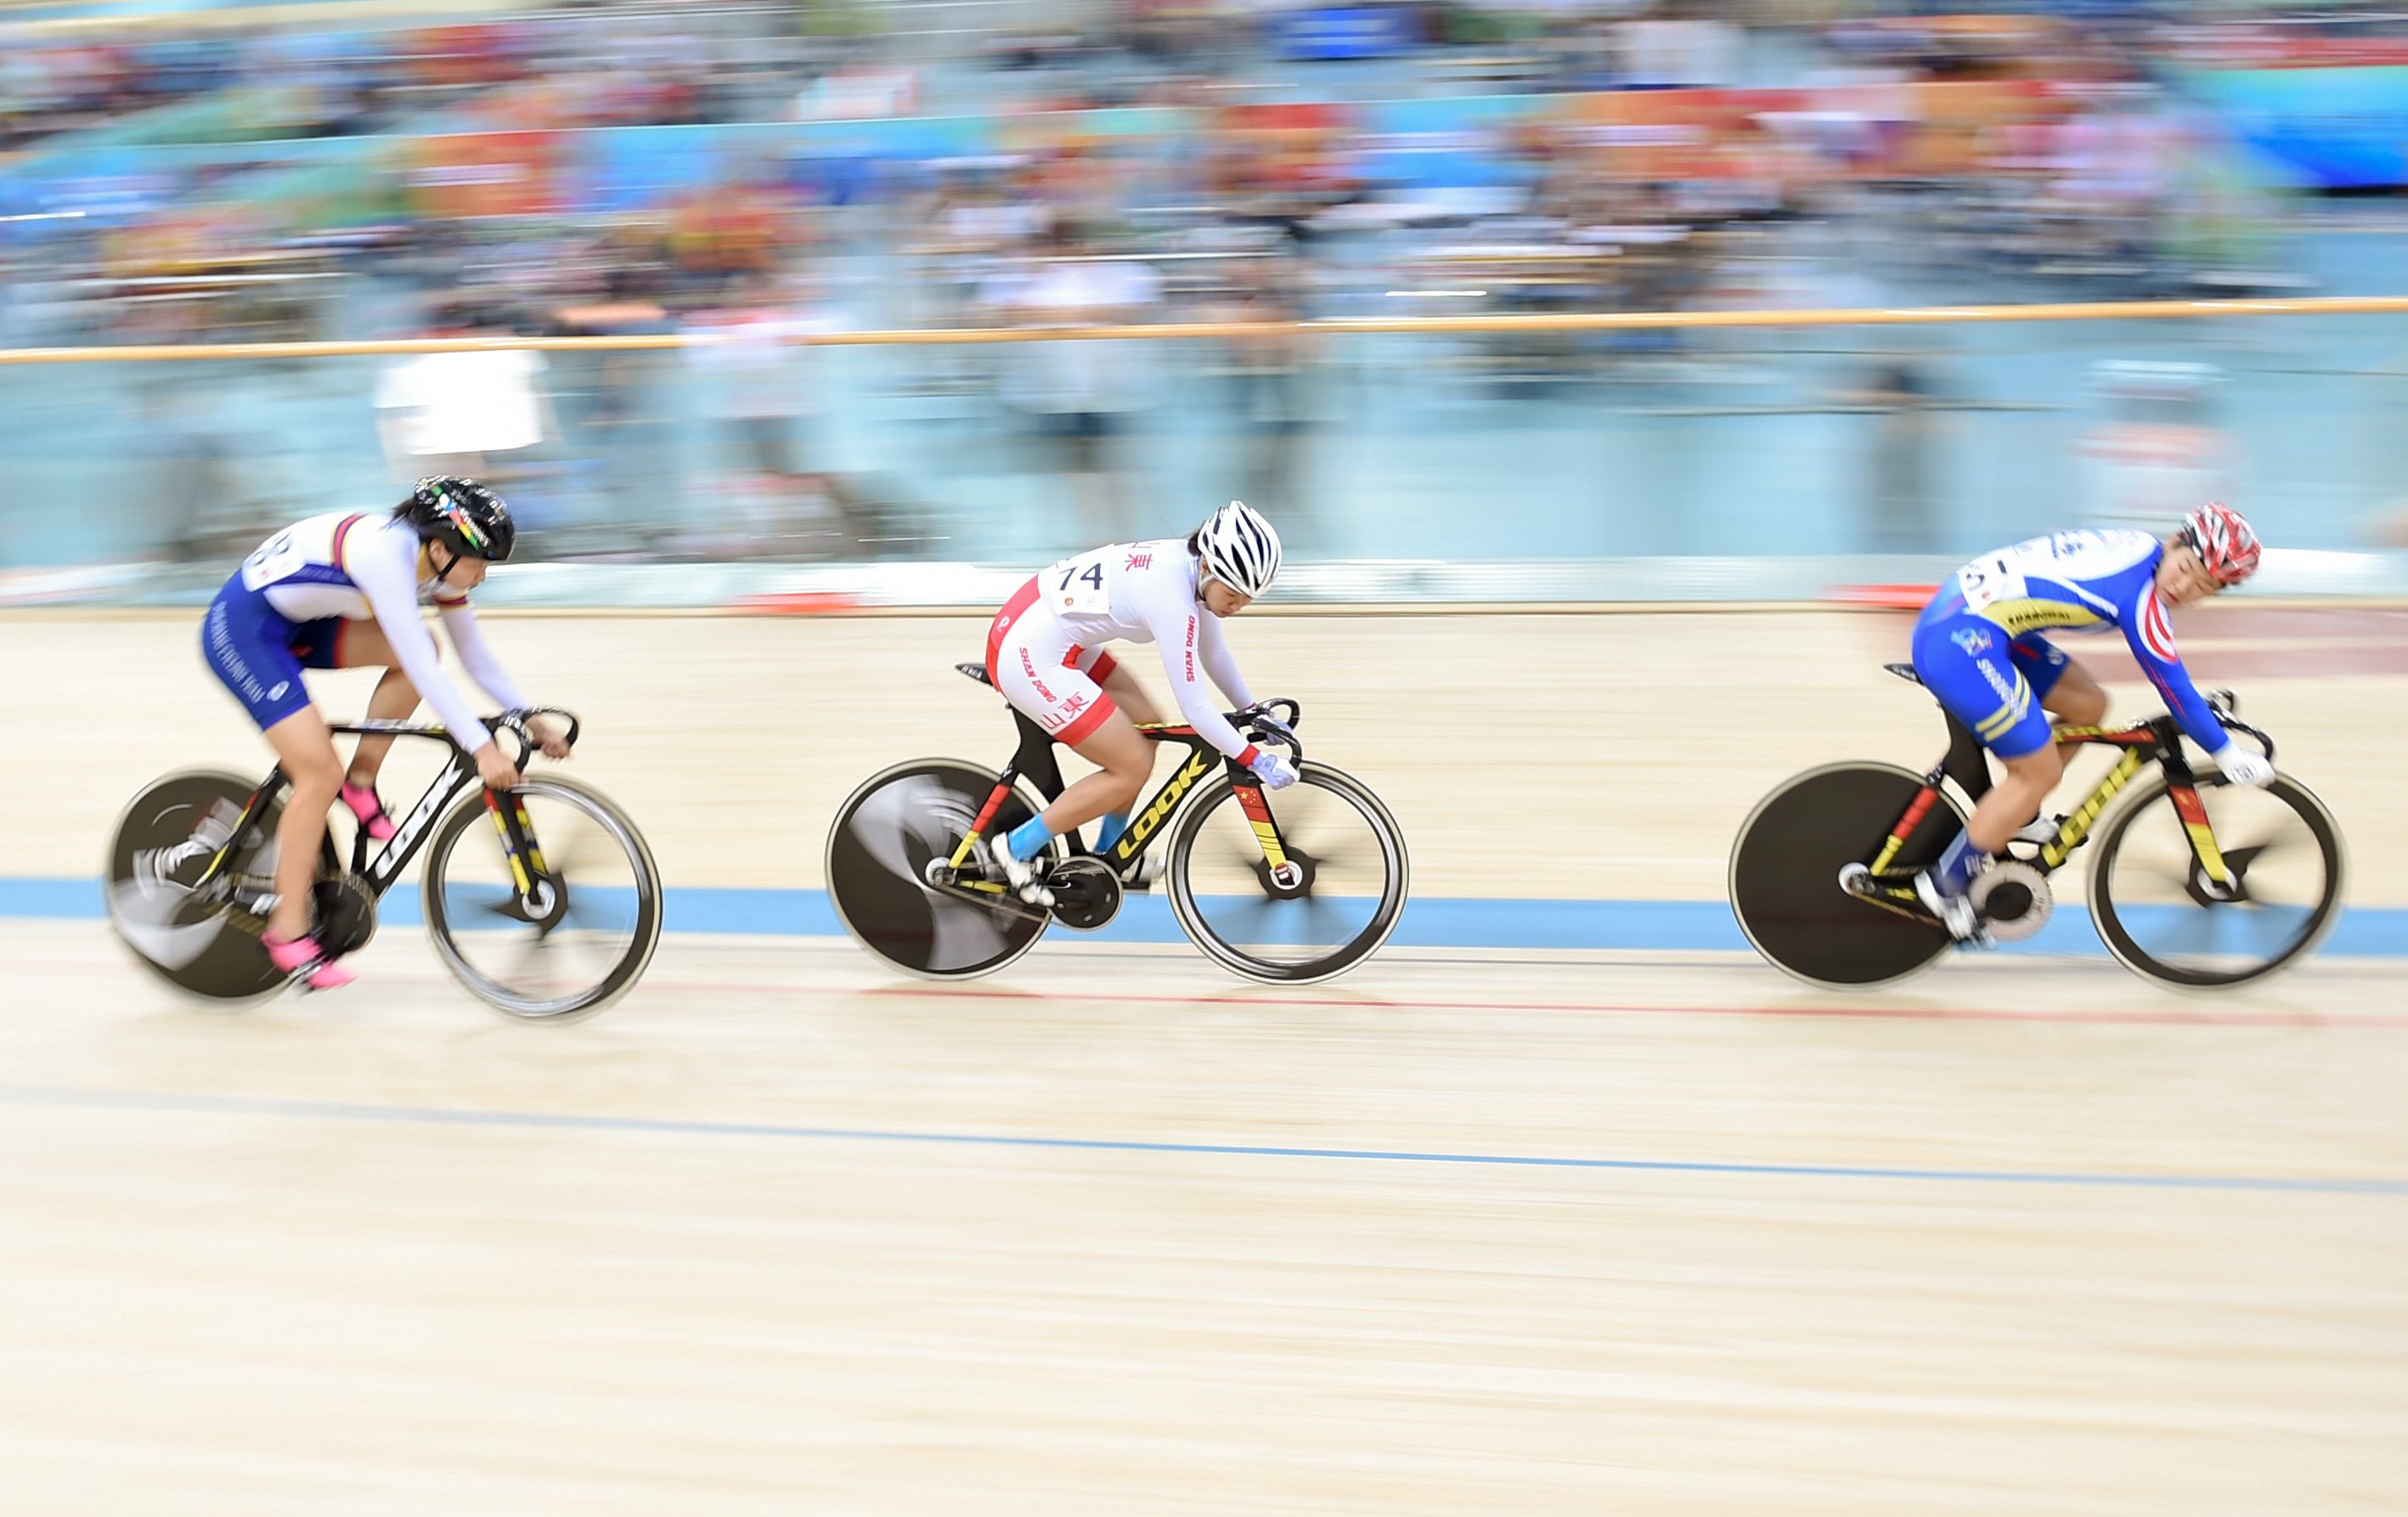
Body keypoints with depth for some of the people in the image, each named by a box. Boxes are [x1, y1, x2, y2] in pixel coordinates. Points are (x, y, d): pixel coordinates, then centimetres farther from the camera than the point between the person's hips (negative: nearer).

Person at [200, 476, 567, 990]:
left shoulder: (441, 562, -4)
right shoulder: (387, 556, -30)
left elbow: (475, 654, 4)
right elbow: (424, 670, -35)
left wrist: (530, 718, -3)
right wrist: (480, 748, -37)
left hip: (296, 623, 9)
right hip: (242, 629, -9)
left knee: (416, 648, -7)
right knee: (320, 773, -15)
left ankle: (361, 783, 5)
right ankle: (287, 931, -5)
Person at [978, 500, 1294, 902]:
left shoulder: (1191, 564, 0)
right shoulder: (1172, 595, -26)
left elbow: (1213, 653, 18)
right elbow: (1194, 709, -20)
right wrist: (1256, 761, -12)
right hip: (1029, 658, -10)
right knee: (1133, 768, -3)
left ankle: (1106, 858, 28)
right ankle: (1014, 851, 4)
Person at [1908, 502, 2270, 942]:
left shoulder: (2135, 547, 11)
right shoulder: (2140, 593, -15)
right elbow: (2173, 688, -7)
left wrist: (2202, 704, 38)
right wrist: (2228, 754, 4)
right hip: (1960, 645, -10)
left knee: (2087, 705, 17)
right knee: (2040, 772, -3)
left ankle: (2013, 818, 29)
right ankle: (1946, 884, 7)